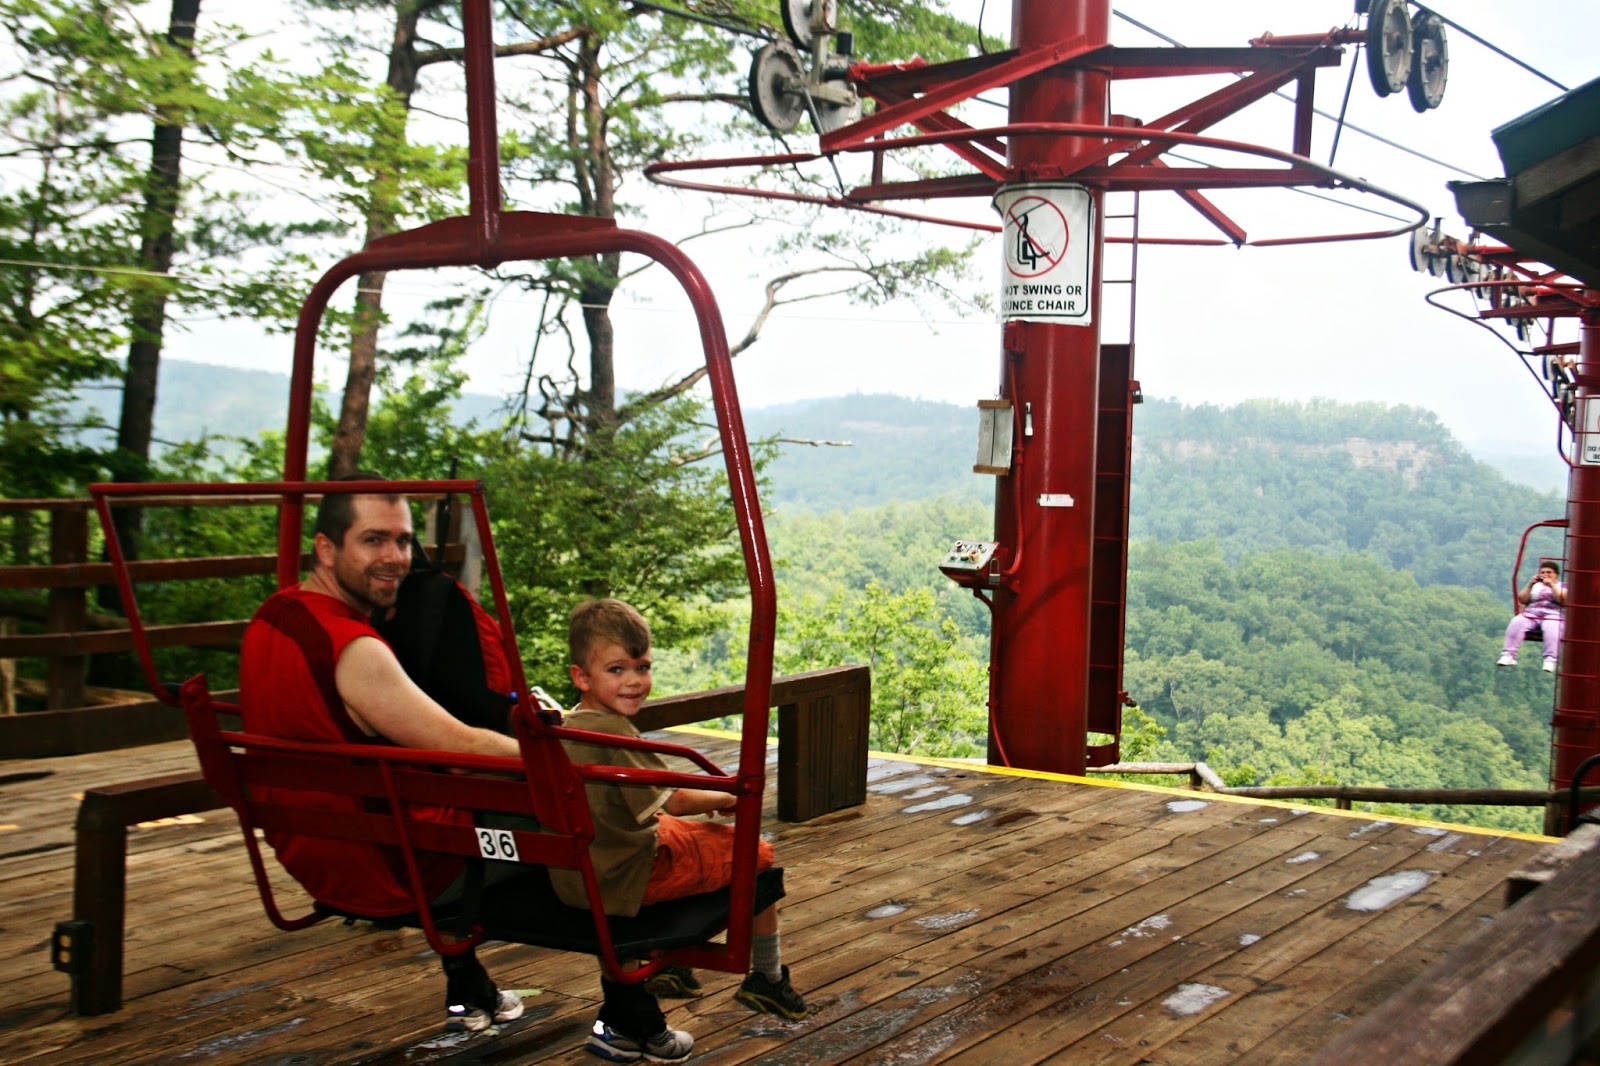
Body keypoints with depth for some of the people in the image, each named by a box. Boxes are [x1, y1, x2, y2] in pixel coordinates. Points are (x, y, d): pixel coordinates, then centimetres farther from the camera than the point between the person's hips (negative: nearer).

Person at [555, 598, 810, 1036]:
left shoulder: (565, 727, 6)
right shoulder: (614, 735, -25)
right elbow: (673, 802, -21)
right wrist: (723, 798, -2)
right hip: (626, 880, -10)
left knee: (683, 832, 34)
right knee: (756, 855, 3)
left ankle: (670, 961, 40)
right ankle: (767, 979, 19)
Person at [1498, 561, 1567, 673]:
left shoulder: (1562, 586, 17)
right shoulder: (1535, 585, 22)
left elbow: (1563, 601, -4)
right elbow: (1522, 600, 10)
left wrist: (1552, 586, -9)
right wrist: (1530, 585, -1)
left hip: (1553, 615, -2)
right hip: (1531, 614, 2)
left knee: (1552, 628, -38)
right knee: (1516, 622, -29)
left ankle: (1550, 660, -47)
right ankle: (1508, 654, -36)